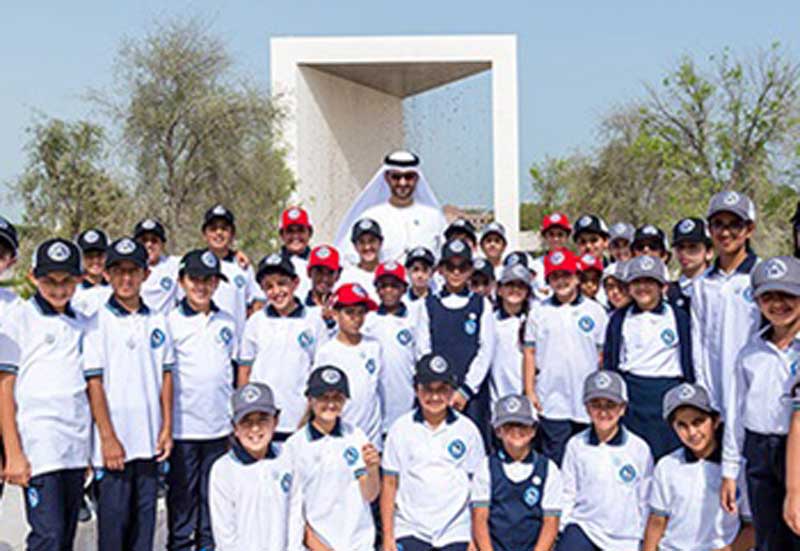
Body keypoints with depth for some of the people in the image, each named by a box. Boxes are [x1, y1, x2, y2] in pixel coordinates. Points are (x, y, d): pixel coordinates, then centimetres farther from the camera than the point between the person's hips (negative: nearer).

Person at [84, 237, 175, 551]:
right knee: (113, 520, 3)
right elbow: (93, 383, -9)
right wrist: (108, 438, -13)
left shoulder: (157, 322, 8)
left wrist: (167, 427, 5)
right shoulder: (98, 323, -6)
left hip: (150, 442, 4)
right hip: (114, 442, -4)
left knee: (145, 520, 12)